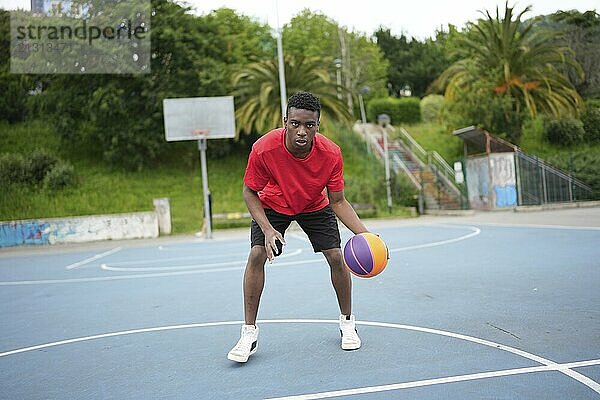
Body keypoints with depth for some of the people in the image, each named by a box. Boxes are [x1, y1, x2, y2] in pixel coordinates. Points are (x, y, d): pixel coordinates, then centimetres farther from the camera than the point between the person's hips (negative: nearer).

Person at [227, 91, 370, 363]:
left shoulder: (331, 154, -30)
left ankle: (347, 322, 18)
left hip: (315, 206, 1)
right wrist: (267, 229, -31)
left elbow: (338, 202, -18)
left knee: (336, 257, -8)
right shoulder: (264, 148, -34)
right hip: (272, 205, -1)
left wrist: (363, 233, -31)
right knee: (257, 255, -18)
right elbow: (250, 192, -19)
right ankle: (249, 333, -5)